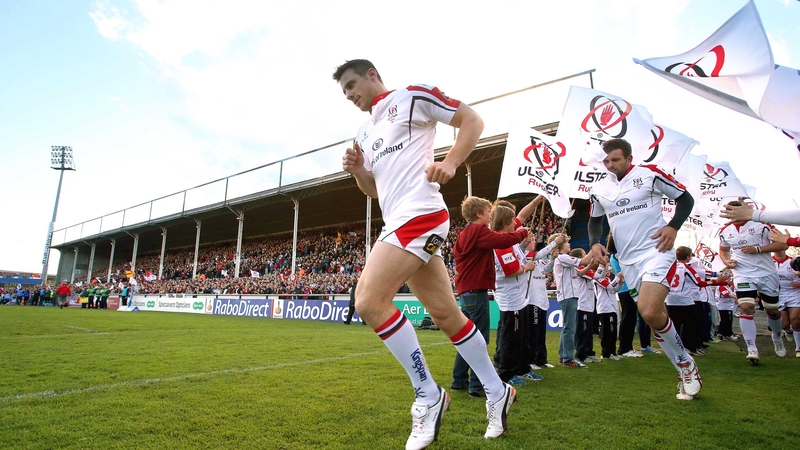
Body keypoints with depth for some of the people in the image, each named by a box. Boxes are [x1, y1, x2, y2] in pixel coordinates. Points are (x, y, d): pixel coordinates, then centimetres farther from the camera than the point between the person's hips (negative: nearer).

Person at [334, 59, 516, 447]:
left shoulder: (412, 97, 4)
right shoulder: (365, 131, 25)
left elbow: (472, 120, 2)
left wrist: (450, 162, -12)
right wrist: (357, 171, 8)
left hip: (418, 215, -8)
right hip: (400, 222, 8)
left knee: (368, 301, -17)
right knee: (445, 312, 8)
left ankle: (428, 396, -5)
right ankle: (496, 391, 23)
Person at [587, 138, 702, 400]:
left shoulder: (650, 174, -3)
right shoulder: (599, 190, 8)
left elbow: (685, 198, 5)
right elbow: (595, 220, 22)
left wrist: (673, 226, -11)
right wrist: (595, 243, 4)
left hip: (656, 251, -5)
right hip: (628, 261, 5)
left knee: (650, 312, -23)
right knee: (655, 316, 6)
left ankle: (686, 366, 1)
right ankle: (686, 371, 23)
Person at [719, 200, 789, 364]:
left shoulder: (761, 225, -9)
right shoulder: (725, 232, 4)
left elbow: (783, 244, -11)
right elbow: (723, 250, 22)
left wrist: (757, 249, -22)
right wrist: (726, 261, 0)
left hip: (767, 274, -1)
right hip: (743, 275, 2)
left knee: (772, 310, 13)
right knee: (746, 307, -16)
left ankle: (777, 337, 44)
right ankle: (752, 349, -14)